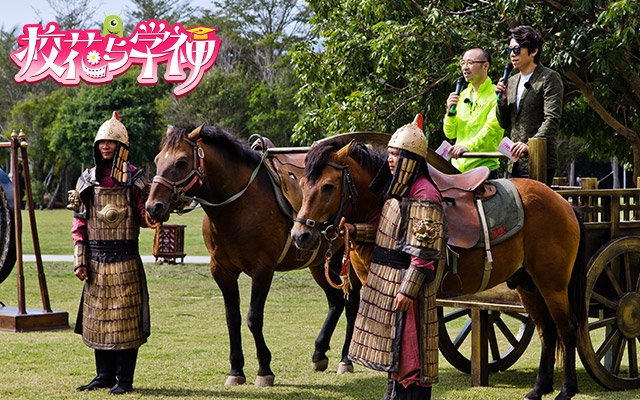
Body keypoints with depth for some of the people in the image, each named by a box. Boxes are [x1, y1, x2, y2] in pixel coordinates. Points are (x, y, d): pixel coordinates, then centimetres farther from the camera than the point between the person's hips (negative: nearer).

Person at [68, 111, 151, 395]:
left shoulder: (135, 179, -2)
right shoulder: (87, 180, 9)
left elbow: (145, 218, -2)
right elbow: (79, 222, 9)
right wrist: (80, 260, 3)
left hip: (125, 257, -4)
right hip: (96, 259, 4)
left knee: (125, 317, -2)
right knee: (97, 317, 9)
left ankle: (124, 379, 5)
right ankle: (105, 374, 20)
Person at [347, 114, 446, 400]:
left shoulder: (423, 196, -18)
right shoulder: (398, 188, 13)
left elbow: (425, 251, -21)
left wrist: (408, 289, -23)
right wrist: (356, 230, 6)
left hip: (405, 280, -10)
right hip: (386, 278, 10)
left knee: (408, 345, -5)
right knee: (394, 346, 18)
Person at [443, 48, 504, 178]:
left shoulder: (495, 94, -5)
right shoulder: (462, 95, 15)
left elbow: (493, 128, -20)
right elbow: (450, 134, 15)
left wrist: (468, 146, -34)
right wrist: (450, 111, -3)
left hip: (484, 166, -6)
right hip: (458, 166, 6)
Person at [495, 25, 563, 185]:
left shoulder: (549, 78, -3)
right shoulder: (512, 82, 19)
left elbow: (552, 120, -13)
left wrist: (530, 145, -26)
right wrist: (502, 100, 3)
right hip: (516, 164, 7)